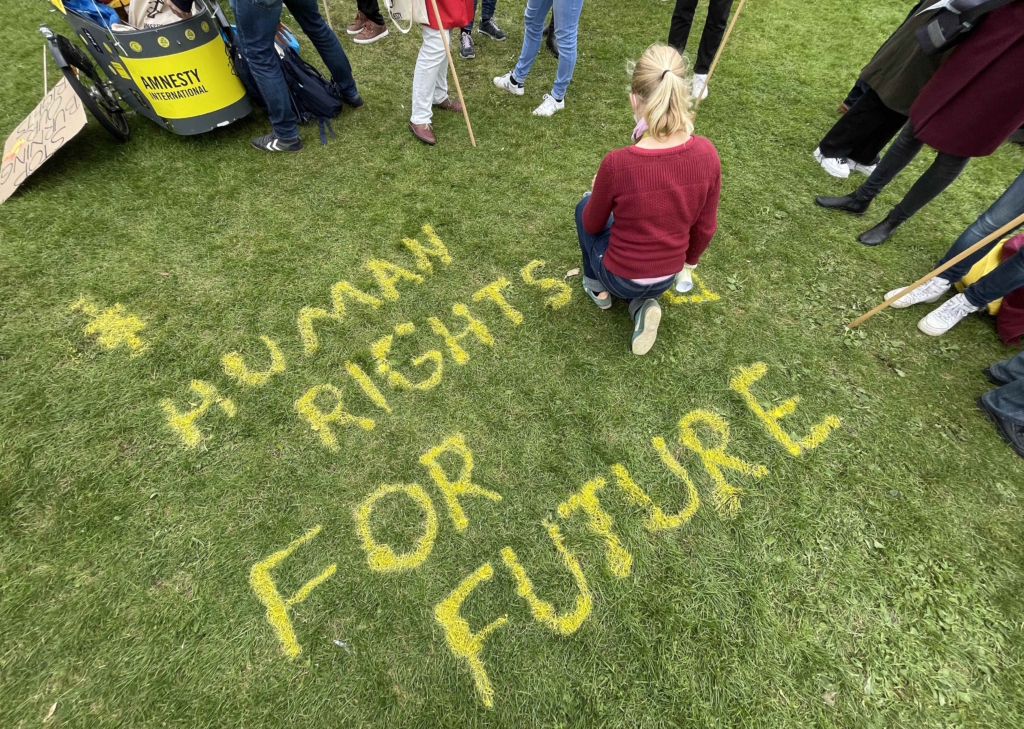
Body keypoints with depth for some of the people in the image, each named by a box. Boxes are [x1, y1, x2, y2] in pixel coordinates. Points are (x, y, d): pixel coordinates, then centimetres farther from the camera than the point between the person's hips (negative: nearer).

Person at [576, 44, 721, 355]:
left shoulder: (617, 163, -27)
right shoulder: (707, 153, -14)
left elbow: (592, 225, -9)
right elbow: (705, 227, -1)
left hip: (620, 278, -3)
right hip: (669, 277, 4)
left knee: (585, 207, 22)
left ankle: (598, 287, 26)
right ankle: (643, 303, 10)